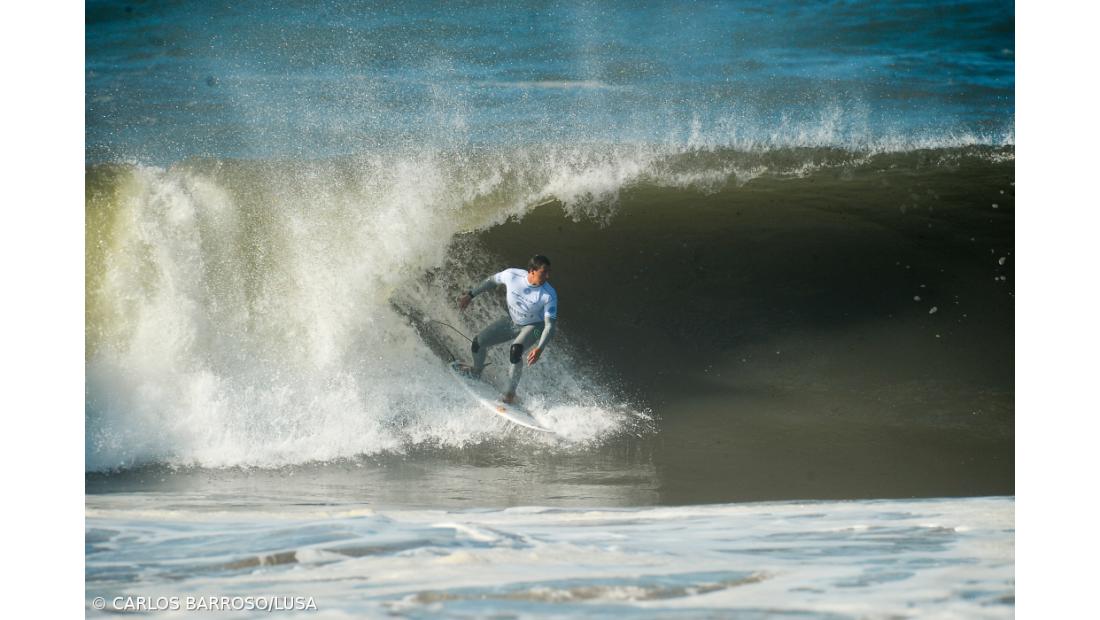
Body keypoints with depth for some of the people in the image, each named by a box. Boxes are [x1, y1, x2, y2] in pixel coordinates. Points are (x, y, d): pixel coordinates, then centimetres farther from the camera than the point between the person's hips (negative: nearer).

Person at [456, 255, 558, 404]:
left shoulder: (549, 295, -31)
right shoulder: (512, 275, -25)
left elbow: (550, 325, -28)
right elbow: (492, 281, -2)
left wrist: (540, 348, -43)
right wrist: (470, 295, 2)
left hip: (533, 326, -4)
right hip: (511, 321, 4)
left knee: (515, 351, -34)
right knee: (477, 344, -4)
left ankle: (511, 393, -19)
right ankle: (477, 371, 31)